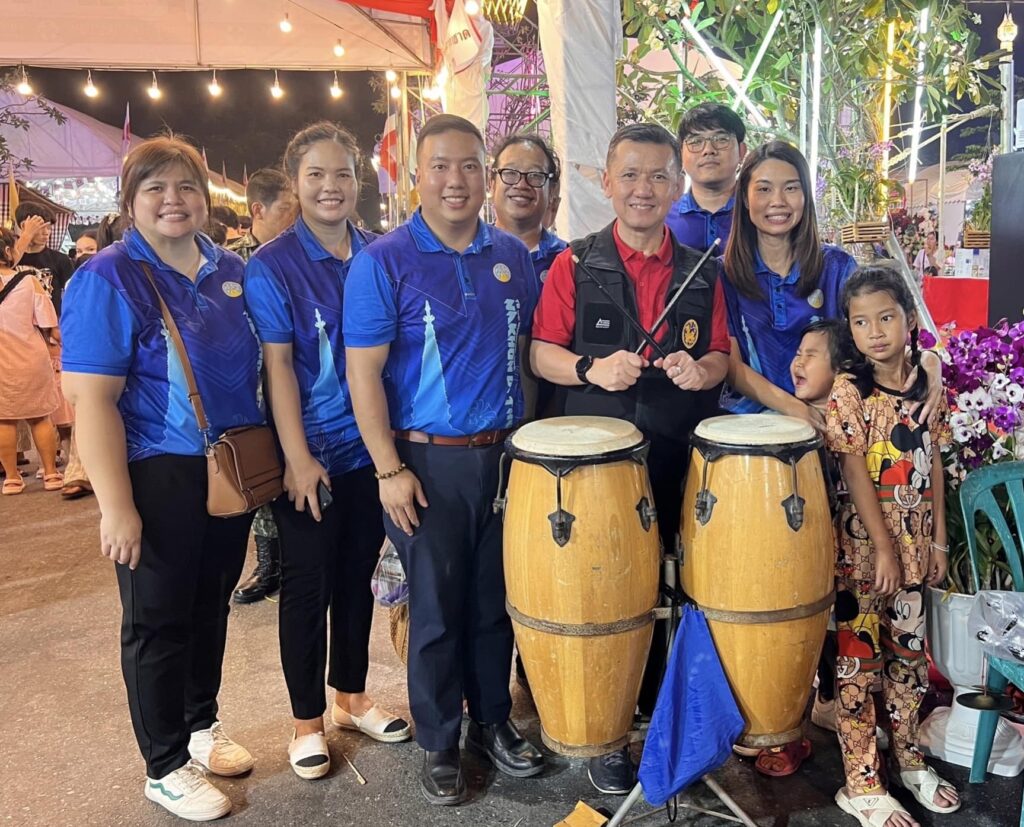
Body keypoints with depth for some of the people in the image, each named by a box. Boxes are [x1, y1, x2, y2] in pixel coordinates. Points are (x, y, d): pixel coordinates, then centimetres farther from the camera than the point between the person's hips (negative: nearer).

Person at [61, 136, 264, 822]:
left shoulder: (230, 270, 6)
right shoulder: (108, 278, -12)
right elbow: (93, 398, -18)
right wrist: (116, 505, -22)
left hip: (234, 470, 6)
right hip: (160, 479, -6)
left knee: (212, 605, 19)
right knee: (160, 620, 8)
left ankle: (202, 725, 40)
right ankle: (166, 766, 25)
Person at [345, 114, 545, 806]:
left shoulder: (513, 255, 7)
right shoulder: (384, 262, -8)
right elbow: (364, 372, -10)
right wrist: (389, 470, -14)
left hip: (507, 455, 4)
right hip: (429, 463, -4)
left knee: (497, 601, 15)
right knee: (437, 611, 8)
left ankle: (494, 721, 34)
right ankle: (439, 746, 26)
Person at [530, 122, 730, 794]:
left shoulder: (702, 272, 9)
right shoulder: (575, 265, 1)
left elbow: (721, 355, 13)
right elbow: (541, 352, -1)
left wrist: (702, 370, -10)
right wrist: (591, 369, -20)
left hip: (678, 461, 3)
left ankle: (660, 714, 30)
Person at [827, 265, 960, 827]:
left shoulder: (928, 387, 4)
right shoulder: (848, 391, -12)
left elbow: (933, 464, 8)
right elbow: (855, 474, -14)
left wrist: (938, 538, 6)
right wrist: (883, 548, -14)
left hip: (915, 543, 6)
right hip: (863, 543, -5)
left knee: (909, 651, 17)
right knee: (858, 659, 3)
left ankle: (908, 759, 35)